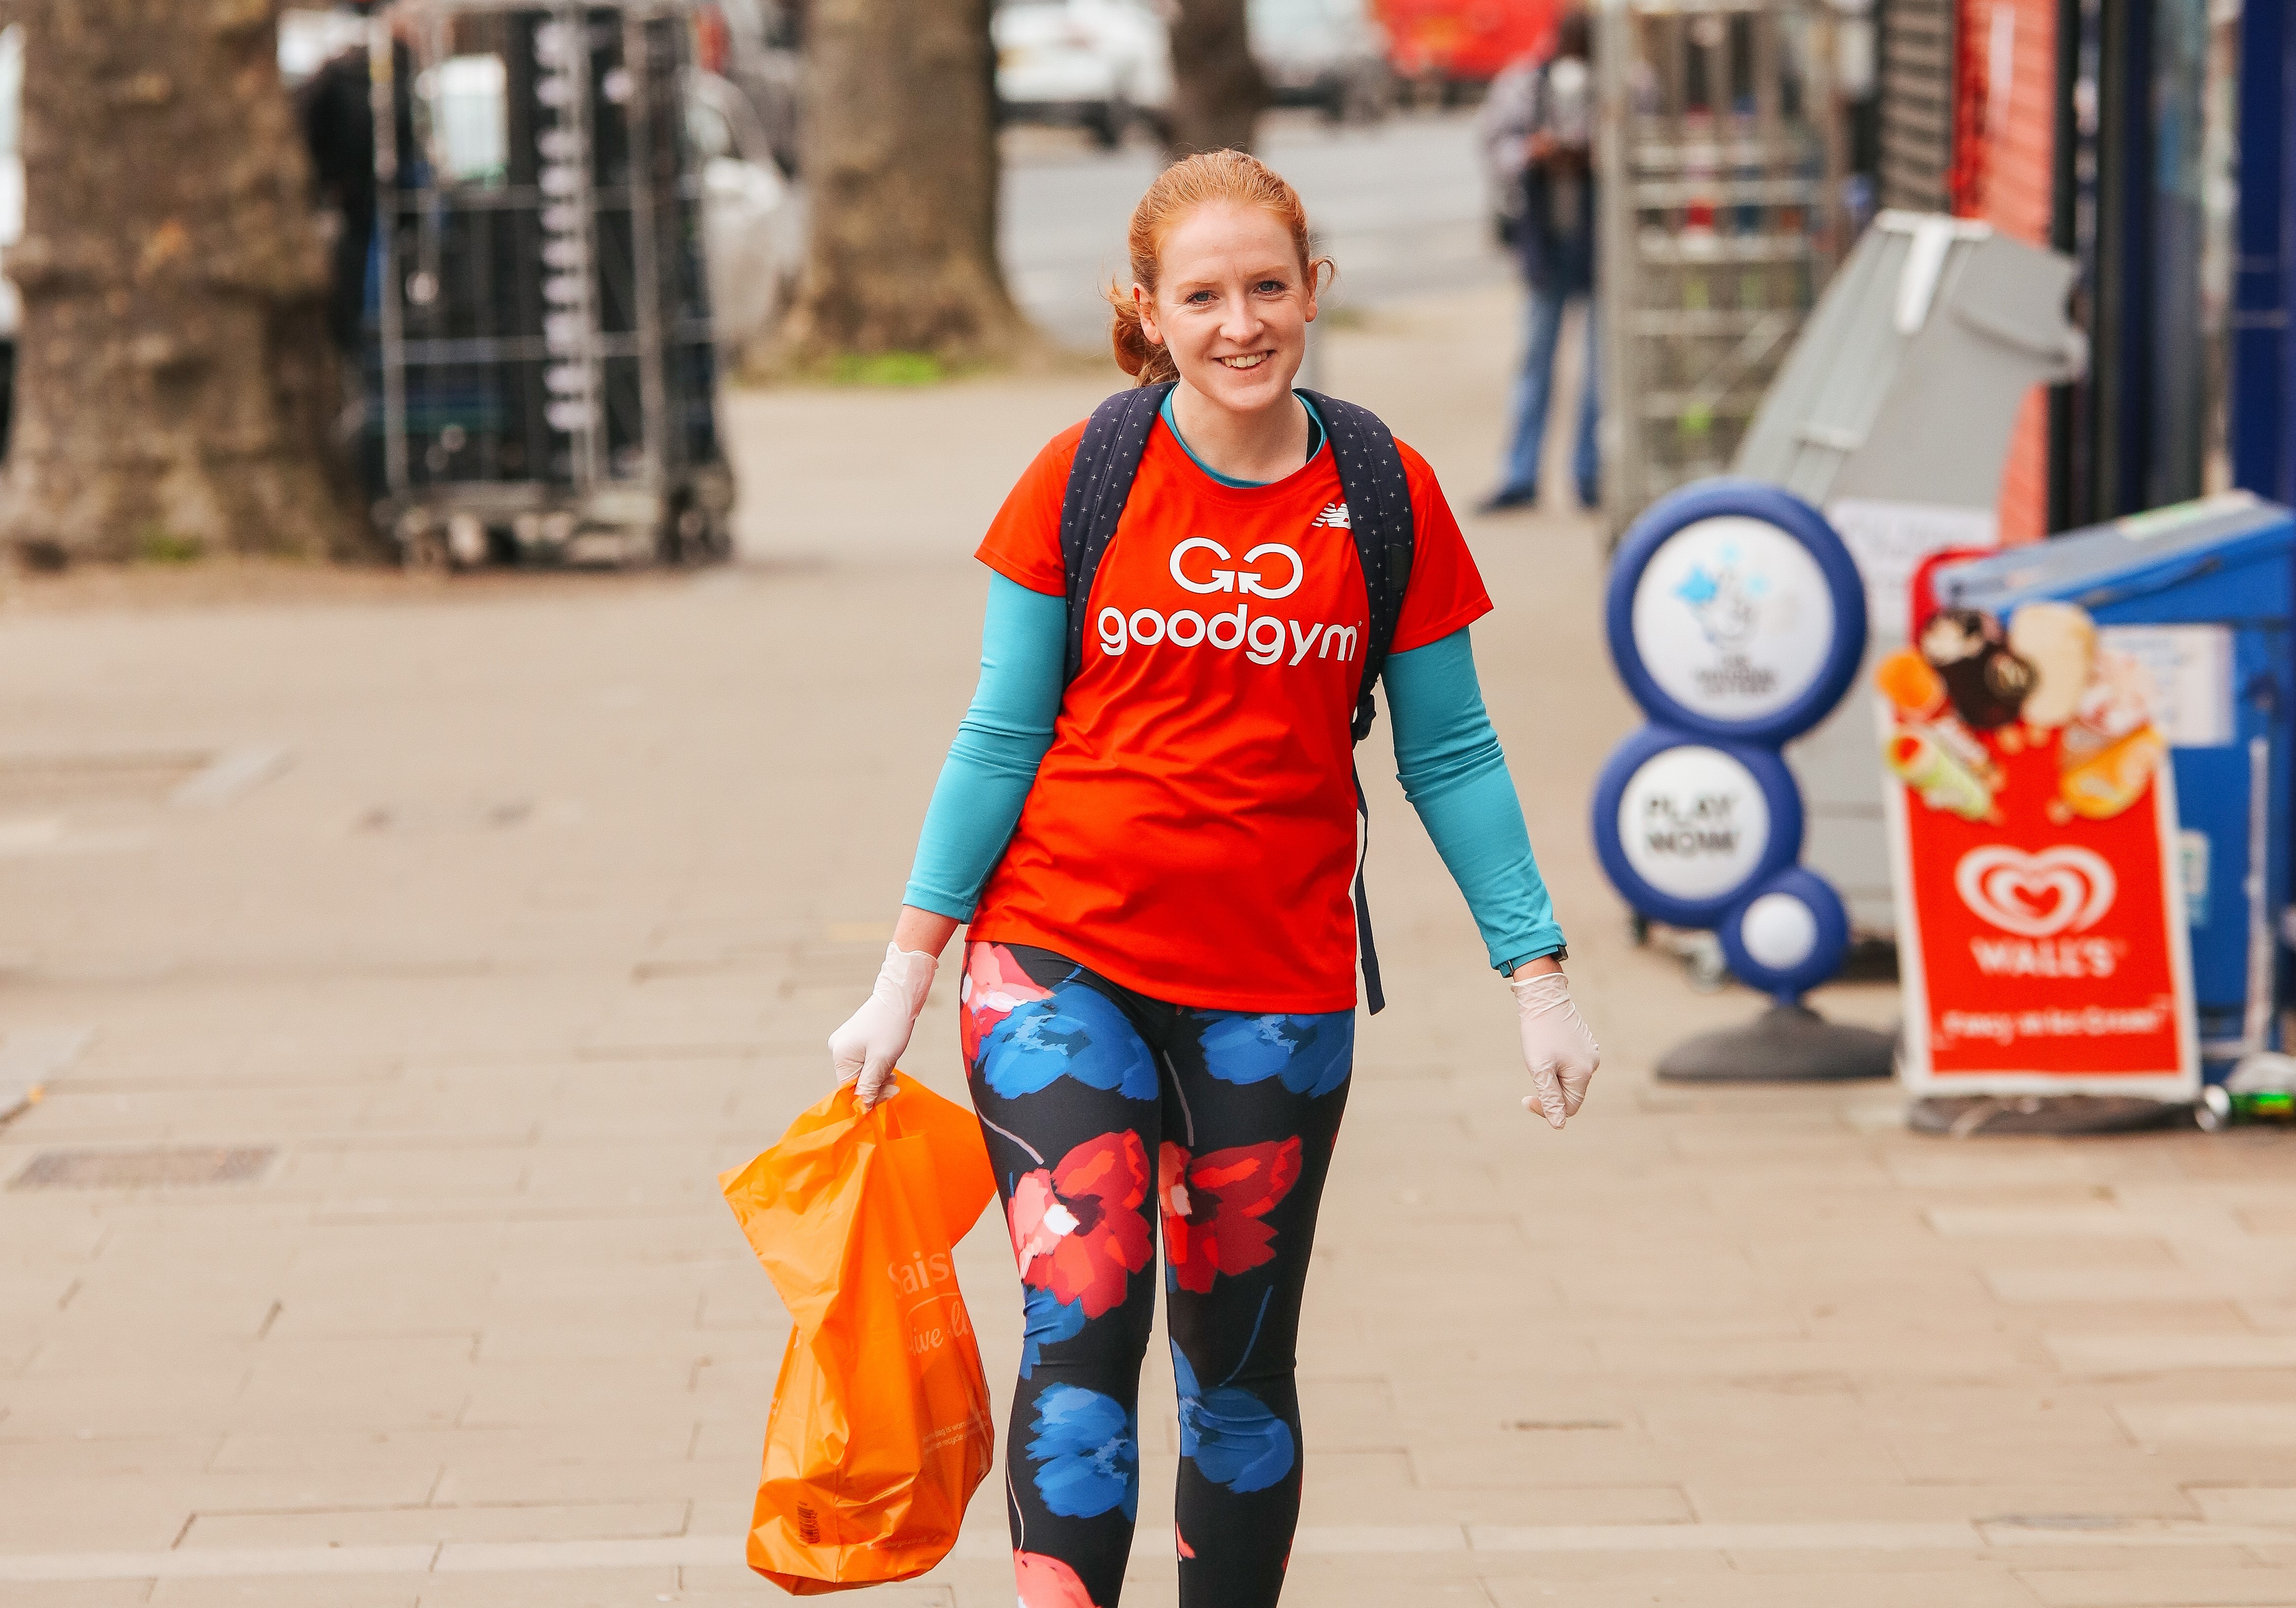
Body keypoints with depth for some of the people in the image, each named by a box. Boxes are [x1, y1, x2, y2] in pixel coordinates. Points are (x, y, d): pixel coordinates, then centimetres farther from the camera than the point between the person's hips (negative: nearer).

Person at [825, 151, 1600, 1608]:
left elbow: (1450, 756, 8)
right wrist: (906, 975, 3)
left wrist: (1538, 973, 4)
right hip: (1060, 958, -2)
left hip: (1277, 985, 2)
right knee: (1085, 1316, -16)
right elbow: (1002, 735, 4)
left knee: (1242, 1364, 10)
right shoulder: (1084, 479, -2)